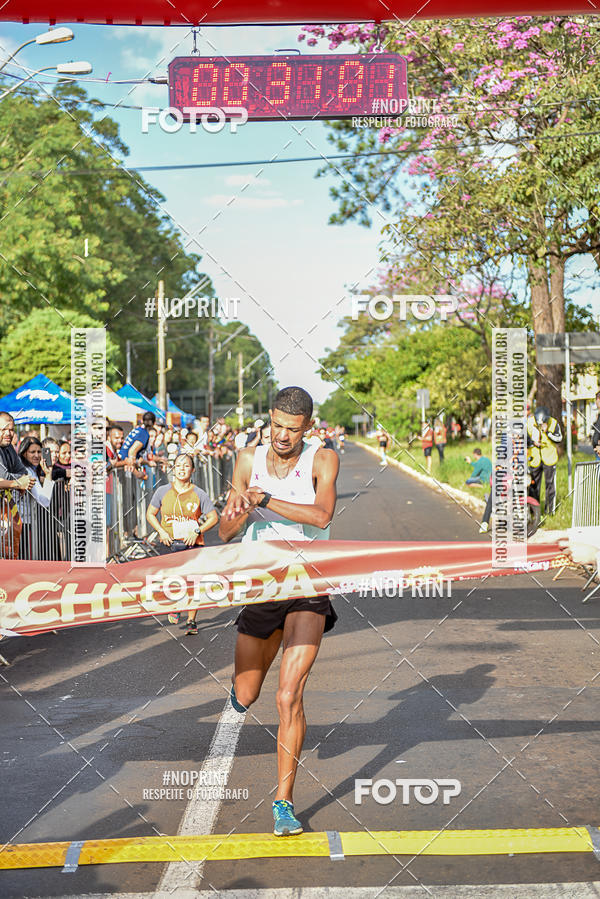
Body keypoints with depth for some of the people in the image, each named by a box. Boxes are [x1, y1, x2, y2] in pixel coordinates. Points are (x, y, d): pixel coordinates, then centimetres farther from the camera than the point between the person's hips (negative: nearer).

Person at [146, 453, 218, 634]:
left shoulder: (199, 494, 3)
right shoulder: (163, 491, 6)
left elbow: (213, 517, 5)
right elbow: (150, 514, 14)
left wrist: (197, 532, -9)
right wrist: (161, 531, -2)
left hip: (192, 544, -1)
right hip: (168, 544, 1)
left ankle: (191, 621, 6)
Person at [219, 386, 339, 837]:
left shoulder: (323, 459, -8)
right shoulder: (250, 459, 2)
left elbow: (321, 515, -26)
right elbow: (226, 533, 4)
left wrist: (265, 500, -27)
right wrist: (239, 512, -18)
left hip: (308, 589, -4)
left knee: (289, 697, -16)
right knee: (243, 698, 15)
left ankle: (284, 802, -4)